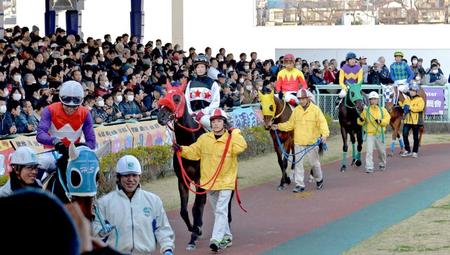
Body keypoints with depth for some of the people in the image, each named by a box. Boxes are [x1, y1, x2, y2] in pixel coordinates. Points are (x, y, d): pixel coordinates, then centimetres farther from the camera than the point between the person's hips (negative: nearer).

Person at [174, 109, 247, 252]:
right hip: (209, 181, 5)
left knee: (221, 210, -13)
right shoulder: (204, 139, 5)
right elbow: (193, 152, 5)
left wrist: (234, 133, -19)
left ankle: (216, 240, -19)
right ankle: (226, 236, 33)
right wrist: (181, 150, -11)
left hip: (226, 181, -5)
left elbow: (240, 148, -24)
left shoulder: (232, 138, -7)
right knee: (217, 211, 17)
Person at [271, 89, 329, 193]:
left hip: (312, 142, -3)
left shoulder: (315, 110, -7)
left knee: (315, 163, 12)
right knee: (298, 164, 1)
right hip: (298, 142, 3)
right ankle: (299, 185, 7)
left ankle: (319, 180, 37)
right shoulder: (296, 110, 5)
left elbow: (322, 123, -14)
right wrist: (279, 126, 2)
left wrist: (324, 134, -30)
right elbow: (290, 124, 12)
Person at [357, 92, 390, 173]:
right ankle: (369, 167, -11)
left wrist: (380, 121, -22)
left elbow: (387, 120, -5)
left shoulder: (382, 110, 3)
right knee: (369, 151, -13)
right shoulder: (366, 111, 0)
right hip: (369, 134, -2)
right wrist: (361, 120, -18)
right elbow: (361, 123, 4)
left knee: (381, 151, 15)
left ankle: (382, 164, 39)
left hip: (379, 134, 2)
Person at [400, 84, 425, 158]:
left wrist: (410, 107, -21)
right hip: (407, 120, 4)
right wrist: (405, 108, -10)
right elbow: (404, 106, 14)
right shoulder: (407, 99, 14)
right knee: (405, 134, -8)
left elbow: (420, 108, -19)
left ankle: (415, 152, 15)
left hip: (416, 121, -4)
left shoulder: (420, 99, -5)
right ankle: (407, 150, 6)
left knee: (415, 137, 4)